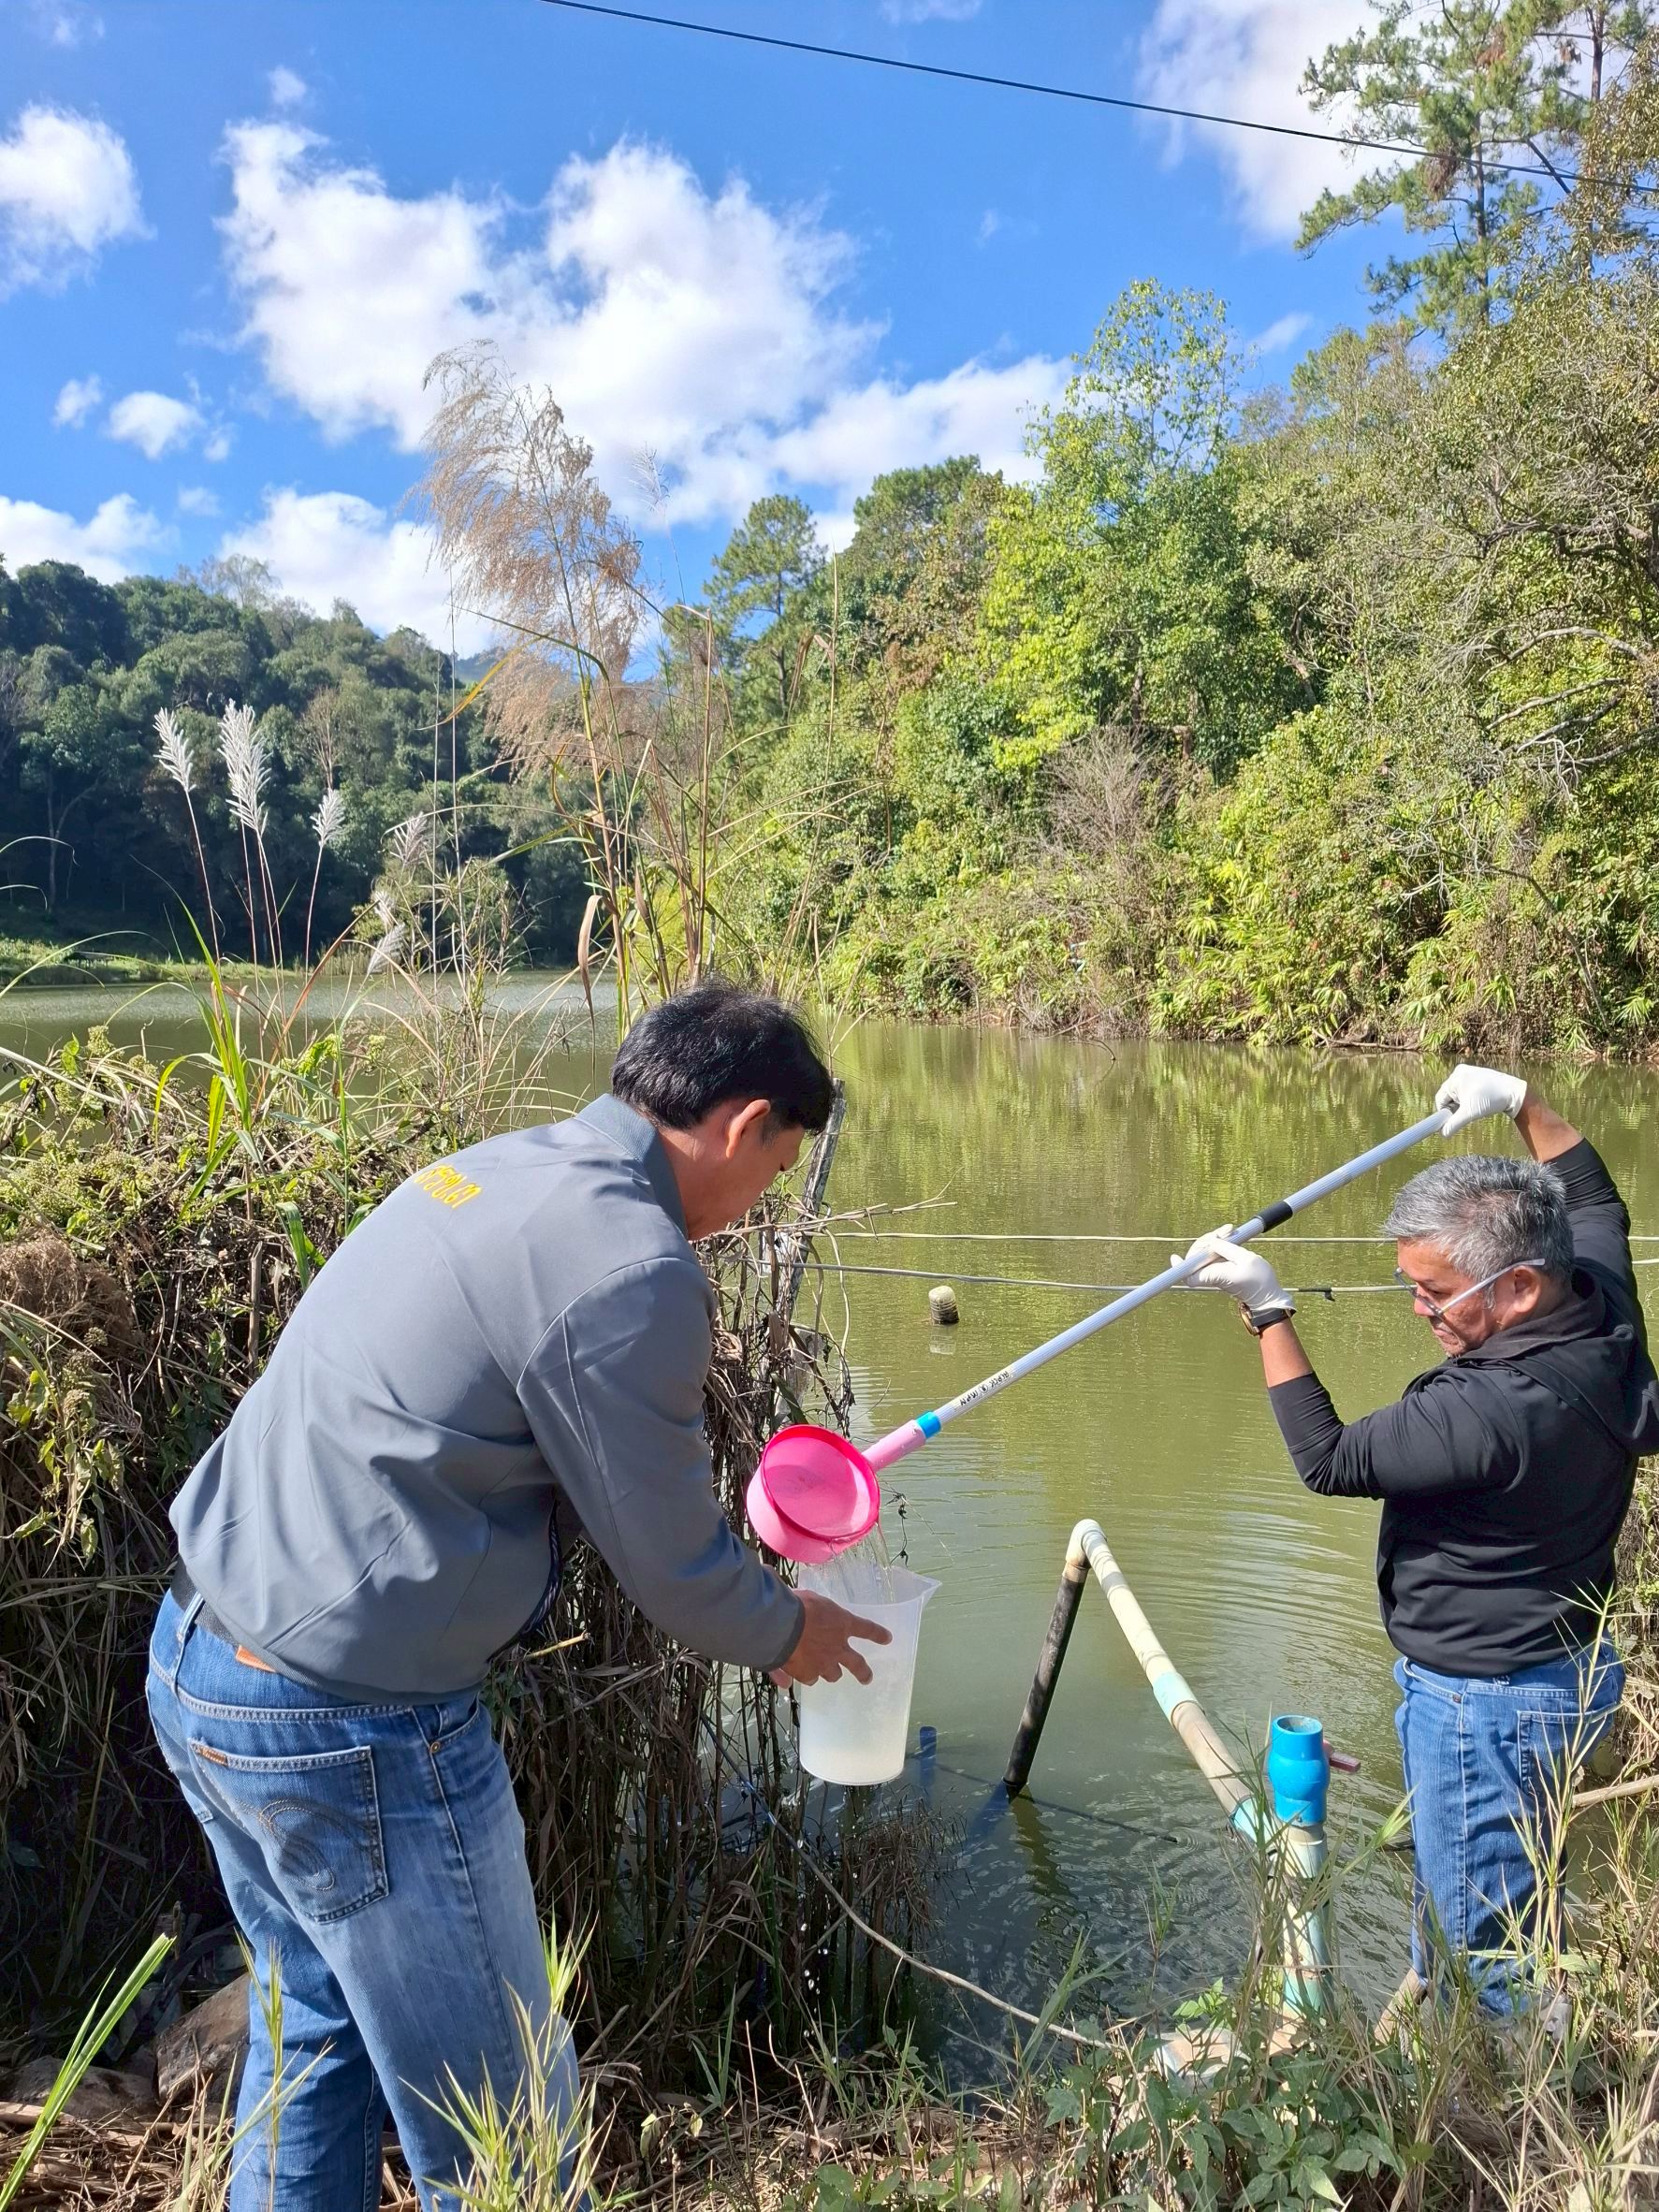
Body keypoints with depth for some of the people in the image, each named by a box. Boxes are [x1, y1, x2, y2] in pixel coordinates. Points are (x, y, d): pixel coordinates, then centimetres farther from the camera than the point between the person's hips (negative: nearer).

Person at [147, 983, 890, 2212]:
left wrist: (724, 1532, 24)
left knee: (319, 2026, 28)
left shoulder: (497, 1170, 5)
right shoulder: (629, 1267, -22)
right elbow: (668, 1565, -10)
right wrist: (783, 1631, 10)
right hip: (351, 1727, -9)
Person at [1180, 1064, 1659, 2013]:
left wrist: (1270, 1311, -19)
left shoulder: (1490, 1410, -35)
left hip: (1486, 1703, -10)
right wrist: (1526, 1105, 14)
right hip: (1570, 1668, 10)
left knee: (1485, 1934, 10)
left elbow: (1327, 1458, -21)